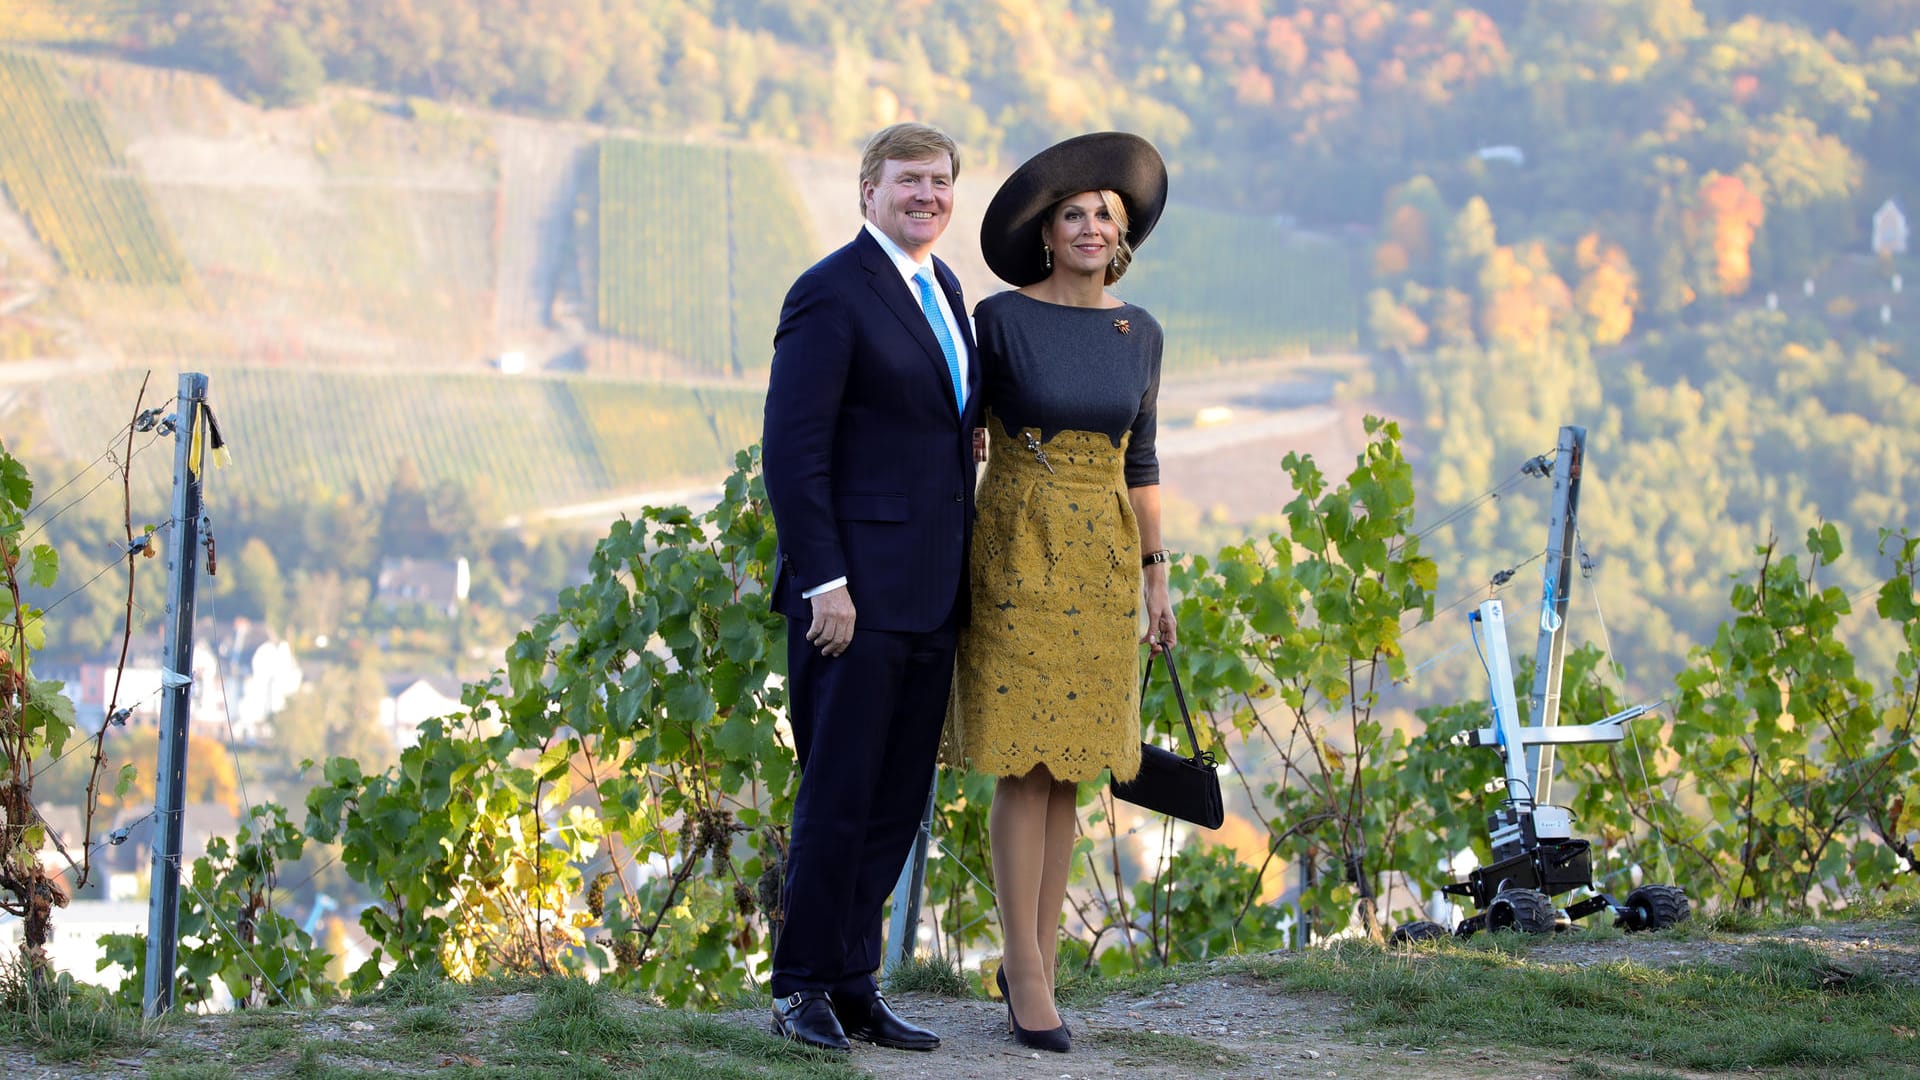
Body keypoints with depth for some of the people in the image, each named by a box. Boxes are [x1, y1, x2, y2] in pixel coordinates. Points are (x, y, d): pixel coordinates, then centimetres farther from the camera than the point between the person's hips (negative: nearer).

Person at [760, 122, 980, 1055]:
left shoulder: (943, 288, 15)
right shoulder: (832, 294, -11)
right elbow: (792, 449, -14)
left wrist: (964, 573, 15)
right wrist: (824, 583, -18)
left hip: (931, 594, 8)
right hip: (858, 592, -8)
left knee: (896, 803, 10)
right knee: (838, 796, -3)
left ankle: (854, 989, 17)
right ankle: (803, 988, 8)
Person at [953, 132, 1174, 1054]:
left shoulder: (1137, 332, 8)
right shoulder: (1001, 319, -5)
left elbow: (1139, 461, 13)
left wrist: (1156, 577, 10)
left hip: (1102, 561, 4)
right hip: (1019, 552, -4)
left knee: (1067, 767, 6)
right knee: (1026, 764, -6)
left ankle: (1030, 960, 15)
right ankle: (1031, 980, -2)